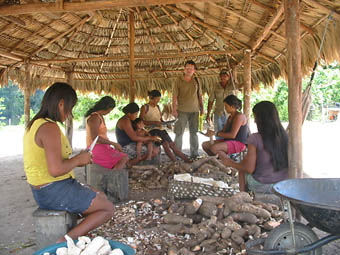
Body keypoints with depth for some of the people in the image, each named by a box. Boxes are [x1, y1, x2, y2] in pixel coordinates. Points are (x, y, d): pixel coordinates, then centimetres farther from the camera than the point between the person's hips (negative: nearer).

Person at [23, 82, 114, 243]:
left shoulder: (34, 124, 9)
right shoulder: (50, 127, -23)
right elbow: (56, 169, -30)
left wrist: (78, 159, 7)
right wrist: (78, 160, -12)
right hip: (55, 192, -10)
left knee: (102, 198, 23)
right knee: (108, 209, 1)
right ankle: (66, 241, -4)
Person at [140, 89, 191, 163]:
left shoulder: (157, 107, 19)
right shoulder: (145, 107, -1)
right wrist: (154, 122, -20)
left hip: (161, 129, 6)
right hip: (152, 130, -6)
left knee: (172, 144, -5)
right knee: (165, 143, -26)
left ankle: (186, 160, -7)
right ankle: (175, 162, -27)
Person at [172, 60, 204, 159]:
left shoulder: (196, 81, 10)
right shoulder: (178, 81, -1)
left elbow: (200, 95, 15)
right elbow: (174, 96, -5)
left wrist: (202, 107, 10)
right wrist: (174, 109, -12)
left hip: (194, 111, 4)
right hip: (182, 111, -3)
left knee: (194, 132, 8)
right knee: (179, 132, -2)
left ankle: (194, 153, 16)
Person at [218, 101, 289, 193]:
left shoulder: (255, 138, -20)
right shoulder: (284, 137, -6)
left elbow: (249, 169, -18)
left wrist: (230, 163, -3)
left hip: (261, 185, -4)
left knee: (242, 169, 25)